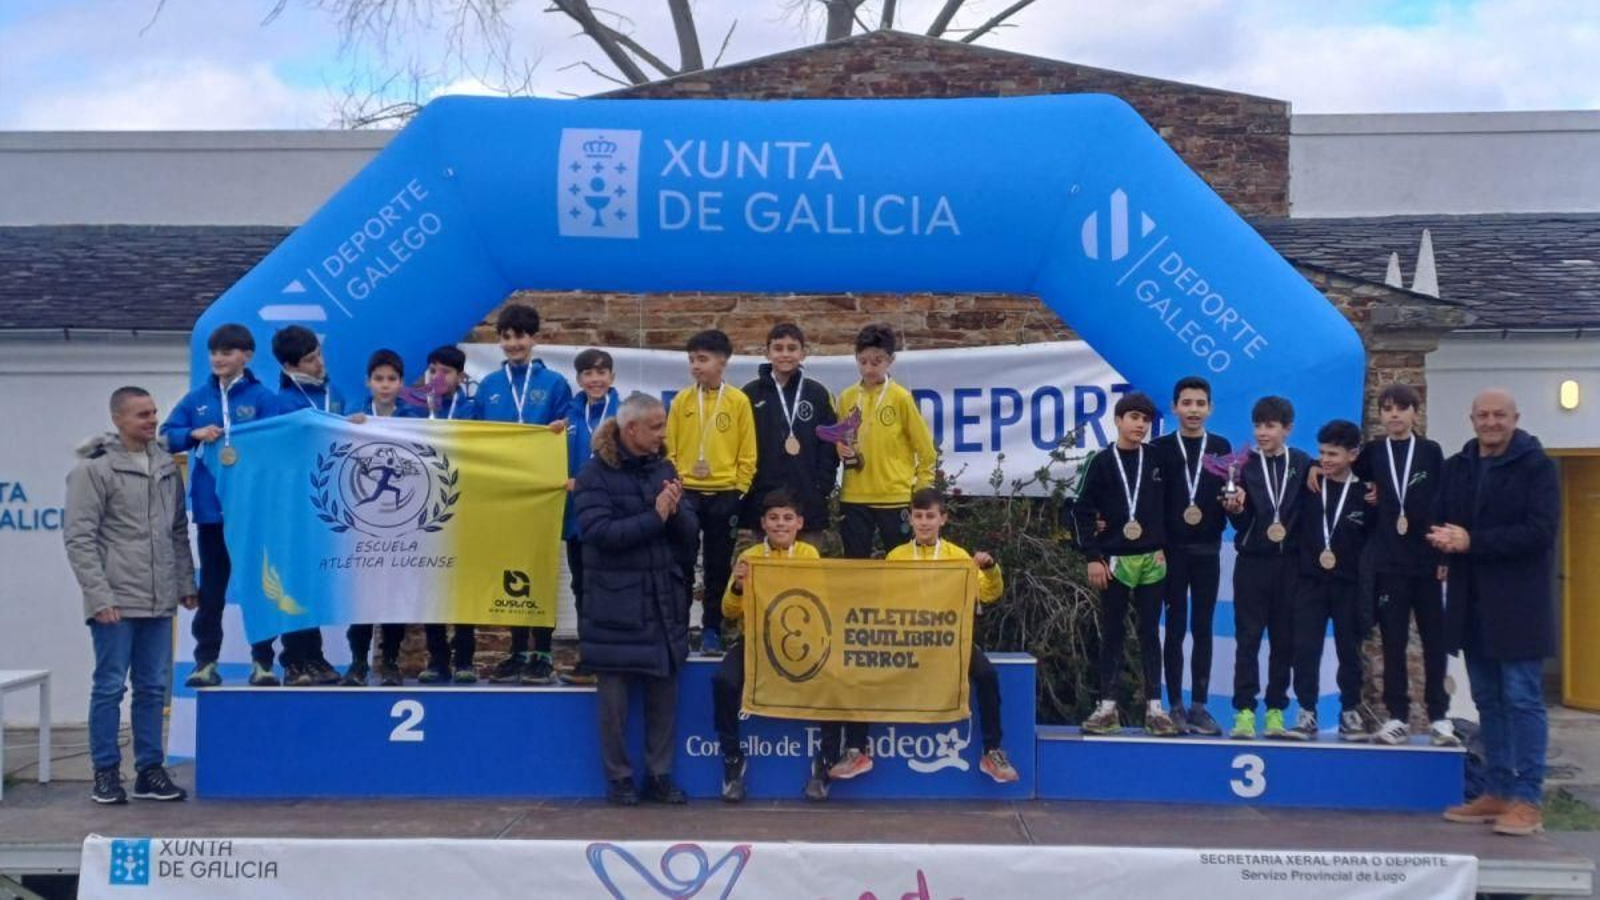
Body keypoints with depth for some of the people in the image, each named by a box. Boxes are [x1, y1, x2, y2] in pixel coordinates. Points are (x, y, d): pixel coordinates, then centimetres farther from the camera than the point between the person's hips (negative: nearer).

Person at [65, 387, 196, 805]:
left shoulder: (166, 464, 12)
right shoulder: (93, 468, -6)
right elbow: (78, 537, -9)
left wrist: (186, 583, 11)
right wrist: (99, 595, -16)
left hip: (159, 602, 5)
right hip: (115, 602, -5)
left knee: (153, 688, 9)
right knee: (110, 687, 1)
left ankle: (150, 771, 16)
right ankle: (106, 773, 11)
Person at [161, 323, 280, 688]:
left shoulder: (263, 398, -2)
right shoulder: (197, 398, 9)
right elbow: (167, 435, 7)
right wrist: (194, 433, -12)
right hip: (210, 507, 3)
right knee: (211, 588, 9)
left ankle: (262, 661, 11)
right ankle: (206, 661, 15)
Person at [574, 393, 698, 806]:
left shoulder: (664, 470, 9)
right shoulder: (594, 474, -6)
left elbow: (690, 533, 6)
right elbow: (599, 532, -18)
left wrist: (676, 511, -15)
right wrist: (654, 516, -18)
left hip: (665, 599, 4)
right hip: (616, 602, -4)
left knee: (664, 694, 7)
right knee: (615, 697, 3)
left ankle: (659, 775, 19)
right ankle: (619, 779, 15)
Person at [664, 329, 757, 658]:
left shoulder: (739, 401, 0)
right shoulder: (681, 400, 3)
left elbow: (747, 453, 2)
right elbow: (669, 449, 5)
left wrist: (739, 489, -3)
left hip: (725, 495, 0)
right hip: (687, 493, 1)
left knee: (719, 567, 6)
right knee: (681, 564, -1)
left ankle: (712, 631, 14)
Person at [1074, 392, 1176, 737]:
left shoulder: (1158, 460, 5)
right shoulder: (1102, 463, 0)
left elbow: (1169, 508, 9)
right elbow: (1083, 510, -1)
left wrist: (1164, 547, 1)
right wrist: (1093, 557, -6)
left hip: (1152, 560, 2)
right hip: (1114, 560, -1)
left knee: (1150, 632, 6)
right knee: (1112, 633, 4)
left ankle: (1154, 707, 10)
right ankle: (1108, 707, 8)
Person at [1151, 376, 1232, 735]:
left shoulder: (1221, 447, 8)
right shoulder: (1160, 447, 2)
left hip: (1207, 550, 2)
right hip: (1172, 549, -2)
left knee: (1203, 629, 4)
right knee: (1175, 628, 2)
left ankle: (1199, 706, 9)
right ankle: (1175, 705, 7)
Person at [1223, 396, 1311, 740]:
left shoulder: (1303, 464, 3)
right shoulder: (1244, 464, 1)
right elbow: (1240, 523, -3)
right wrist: (1236, 510, -22)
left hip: (1290, 563, 1)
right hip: (1252, 562, -1)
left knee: (1284, 639, 5)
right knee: (1248, 638, -1)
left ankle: (1276, 711, 12)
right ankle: (1244, 712, 0)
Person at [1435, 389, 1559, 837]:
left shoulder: (1536, 466, -5)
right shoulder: (1456, 467, 12)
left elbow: (1540, 531, -15)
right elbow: (1438, 519, 11)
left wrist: (1473, 541, -19)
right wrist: (1444, 541, -12)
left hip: (1517, 604, -6)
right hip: (1471, 603, 6)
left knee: (1522, 699, -4)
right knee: (1488, 700, 11)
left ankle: (1527, 800, -1)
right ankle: (1498, 791, 19)